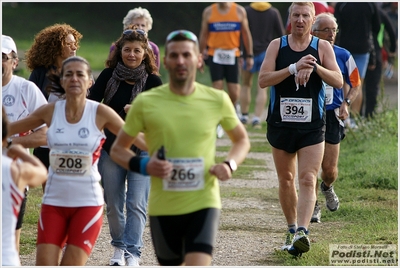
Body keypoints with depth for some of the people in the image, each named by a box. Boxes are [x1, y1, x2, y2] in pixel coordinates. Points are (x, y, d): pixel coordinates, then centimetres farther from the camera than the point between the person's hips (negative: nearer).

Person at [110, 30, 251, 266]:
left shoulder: (217, 100, 0)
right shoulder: (146, 103, -2)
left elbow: (242, 140, 16)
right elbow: (118, 149, 7)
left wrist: (230, 165, -5)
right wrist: (143, 165, -14)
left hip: (203, 203, -1)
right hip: (163, 207, 1)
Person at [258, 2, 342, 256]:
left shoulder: (323, 47, 1)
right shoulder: (277, 45, 2)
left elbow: (338, 81, -7)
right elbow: (263, 80, -9)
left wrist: (314, 67, -23)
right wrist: (294, 68, -21)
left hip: (312, 126, -2)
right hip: (281, 123, 2)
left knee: (308, 179, -14)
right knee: (286, 180, 10)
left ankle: (303, 232, -25)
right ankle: (292, 230, 23)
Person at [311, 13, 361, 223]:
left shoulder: (343, 55, 1)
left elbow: (355, 84, 12)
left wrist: (346, 103, -4)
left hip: (332, 117, 1)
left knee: (329, 169, 1)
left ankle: (327, 188, 36)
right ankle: (313, 206, 11)